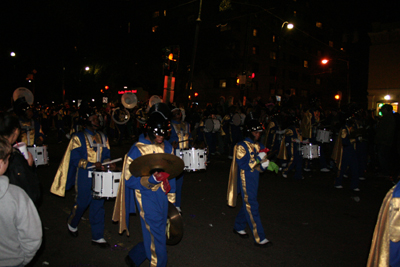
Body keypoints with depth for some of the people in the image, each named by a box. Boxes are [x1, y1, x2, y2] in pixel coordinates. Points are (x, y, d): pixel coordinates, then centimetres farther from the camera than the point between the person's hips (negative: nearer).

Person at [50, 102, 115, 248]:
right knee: (82, 203, 8)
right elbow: (75, 160, -12)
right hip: (84, 177, -4)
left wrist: (109, 164, -11)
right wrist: (93, 164, -24)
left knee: (98, 205, 7)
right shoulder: (78, 138, -7)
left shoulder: (103, 137, 8)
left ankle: (97, 237, 18)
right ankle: (72, 223, 42)